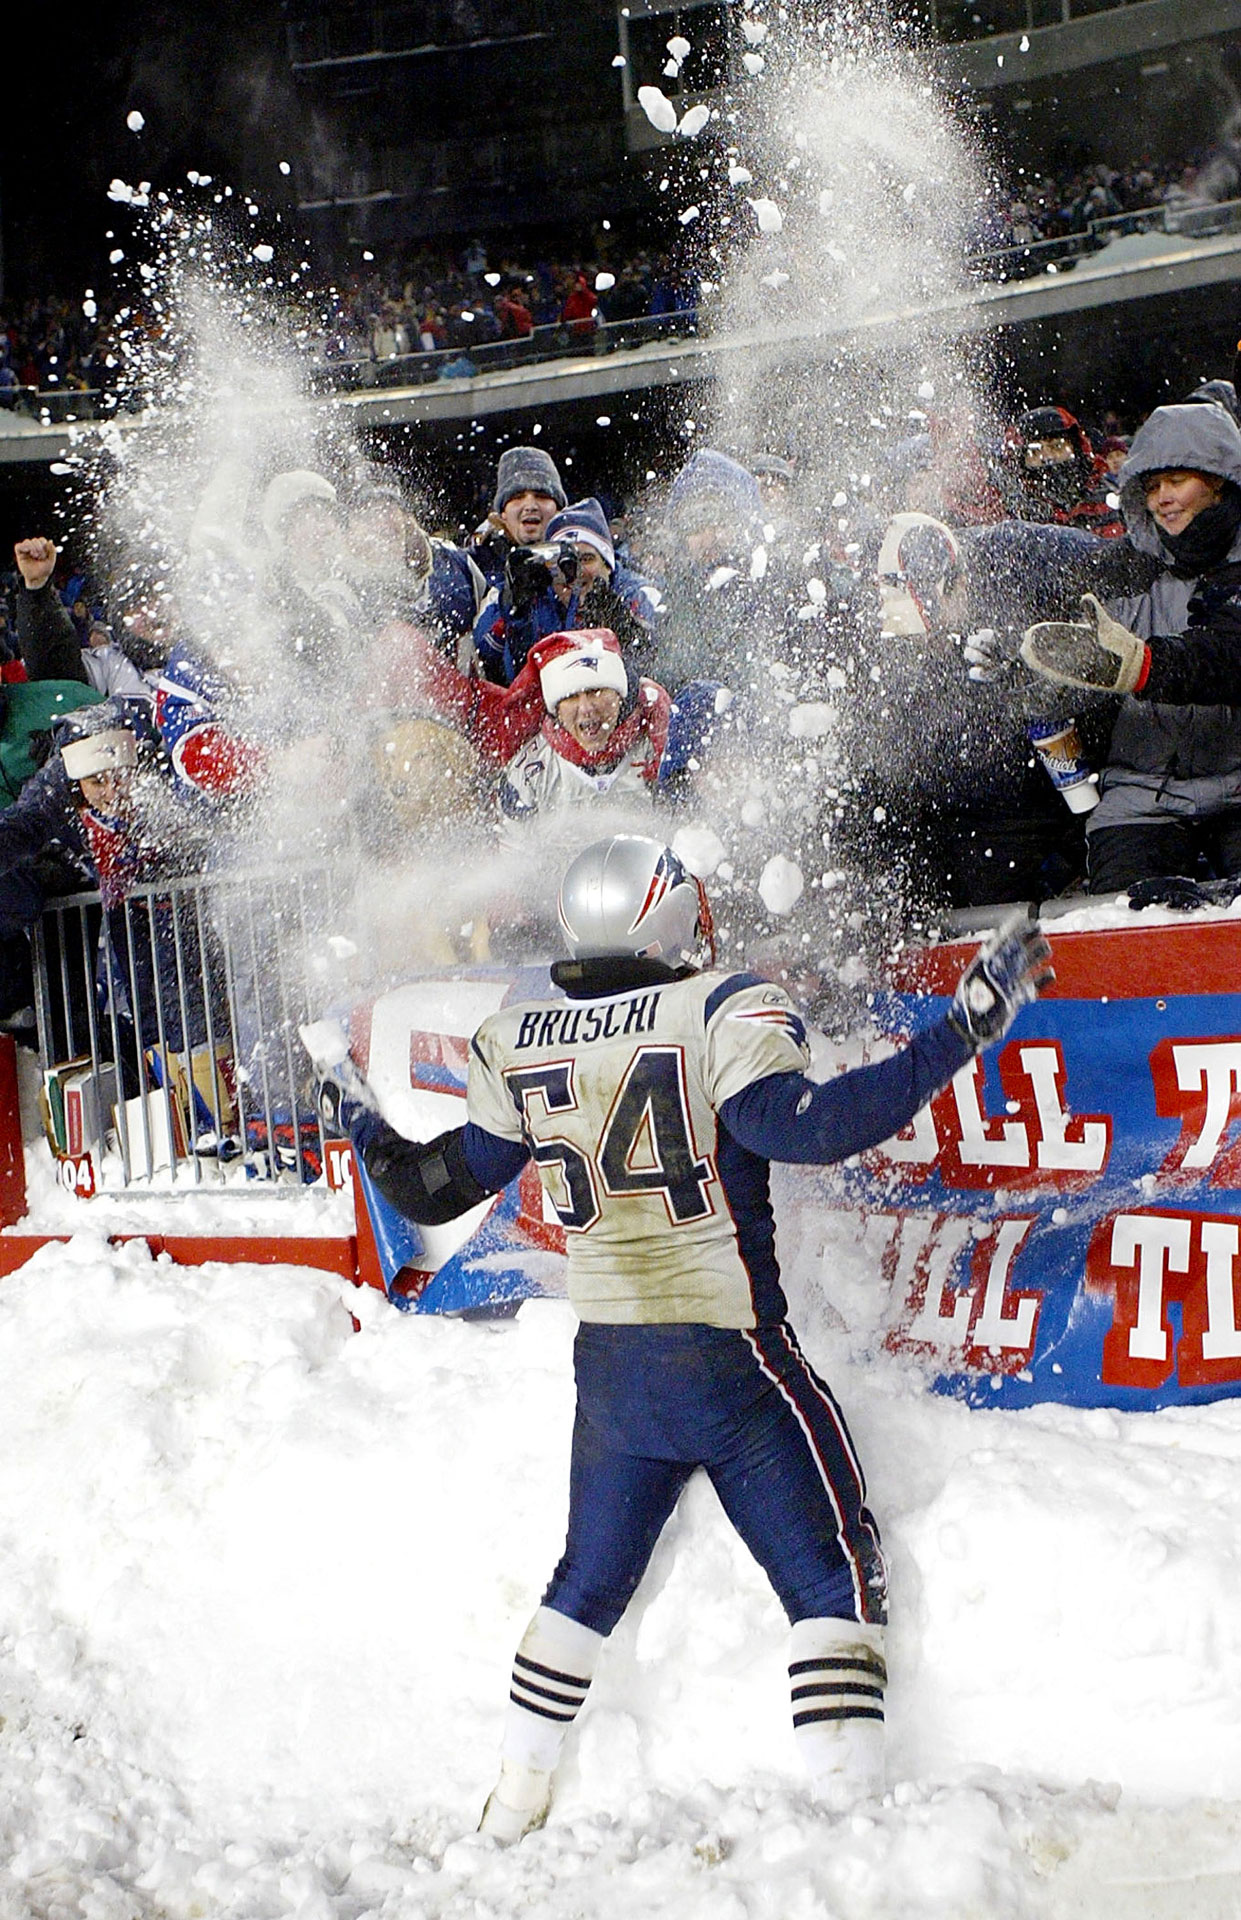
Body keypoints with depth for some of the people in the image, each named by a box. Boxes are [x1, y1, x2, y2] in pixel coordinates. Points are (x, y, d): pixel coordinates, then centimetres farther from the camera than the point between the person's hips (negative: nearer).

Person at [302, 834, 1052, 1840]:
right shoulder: (726, 1010, -13)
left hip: (609, 1367, 6)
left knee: (589, 1580, 23)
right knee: (835, 1578, 4)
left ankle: (516, 1804, 33)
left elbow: (432, 1190, 10)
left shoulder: (515, 1047, 2)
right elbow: (800, 1124, -29)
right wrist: (964, 1029, -25)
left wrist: (353, 1111, 28)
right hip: (731, 1358, -5)